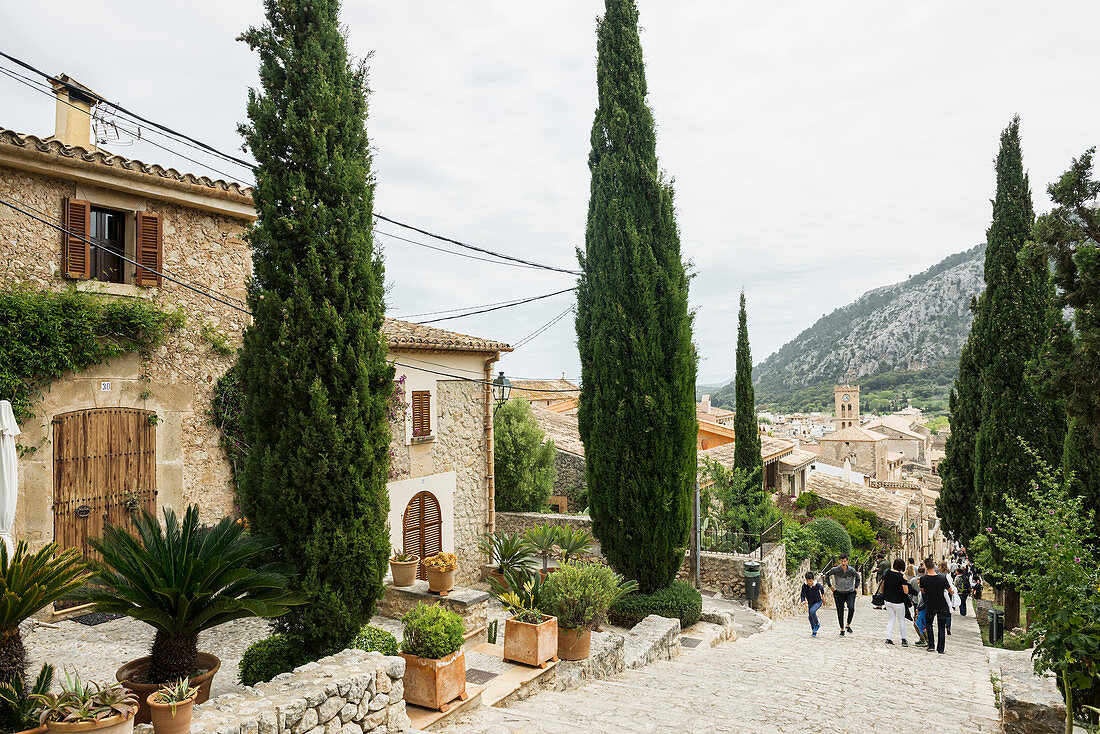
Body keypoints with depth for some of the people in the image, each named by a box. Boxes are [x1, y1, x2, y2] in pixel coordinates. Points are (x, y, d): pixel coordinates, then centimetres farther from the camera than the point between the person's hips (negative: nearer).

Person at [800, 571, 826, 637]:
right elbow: (803, 595, -15)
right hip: (810, 603, 4)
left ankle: (817, 624, -3)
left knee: (812, 611, -28)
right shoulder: (804, 586, -17)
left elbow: (822, 588, 3)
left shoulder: (817, 585, -21)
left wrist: (823, 597, 8)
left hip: (818, 601, -4)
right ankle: (814, 631, 24)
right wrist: (803, 601, -34)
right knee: (810, 617, 4)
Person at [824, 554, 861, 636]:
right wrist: (830, 586, 6)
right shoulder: (835, 570, -11)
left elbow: (858, 577, 14)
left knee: (851, 608, -22)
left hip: (850, 593, 0)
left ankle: (848, 625, 0)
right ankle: (842, 629, 23)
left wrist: (856, 587, 9)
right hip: (839, 593, 1)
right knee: (840, 612, 5)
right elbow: (827, 575, 7)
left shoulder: (852, 570, -9)